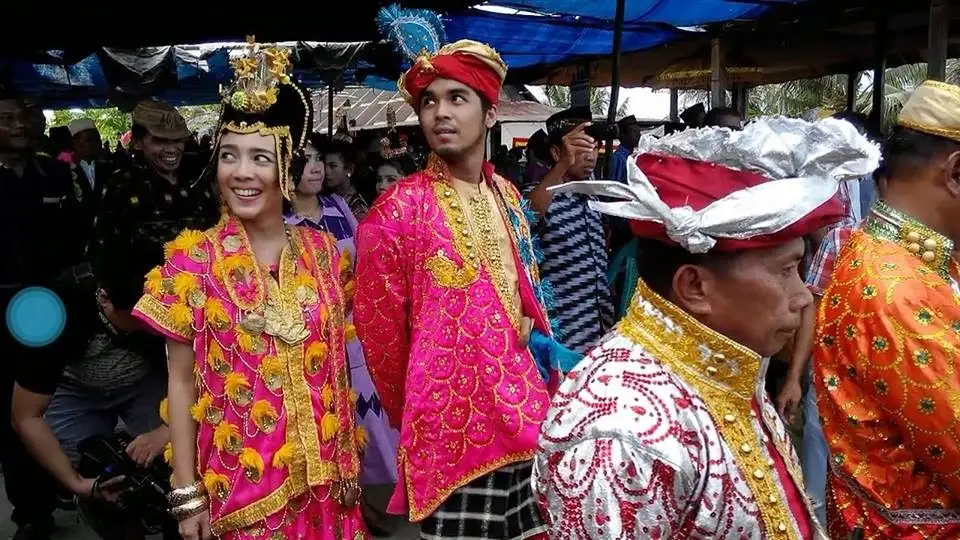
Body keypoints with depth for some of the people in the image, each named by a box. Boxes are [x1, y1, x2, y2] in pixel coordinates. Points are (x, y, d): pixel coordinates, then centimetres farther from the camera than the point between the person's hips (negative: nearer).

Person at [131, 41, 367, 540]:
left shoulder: (322, 252, -1)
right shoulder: (191, 260, -7)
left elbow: (335, 363, 6)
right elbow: (182, 382, -4)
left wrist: (349, 460, 8)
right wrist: (186, 493, -5)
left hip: (319, 476, 3)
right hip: (237, 481, -2)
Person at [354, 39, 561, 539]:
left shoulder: (507, 196, 8)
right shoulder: (398, 209, -10)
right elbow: (380, 328, -4)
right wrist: (411, 414, 5)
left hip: (523, 414, 6)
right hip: (450, 425, -5)